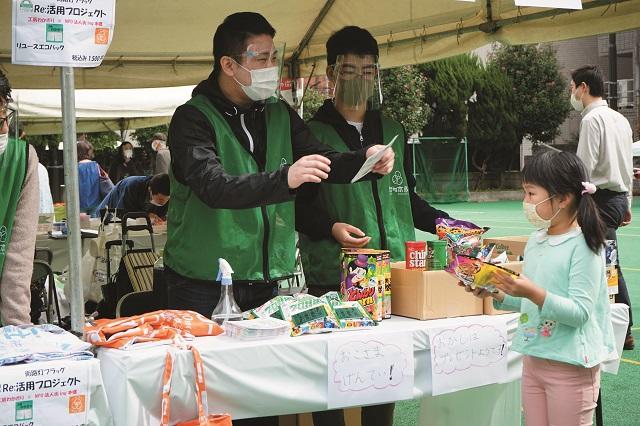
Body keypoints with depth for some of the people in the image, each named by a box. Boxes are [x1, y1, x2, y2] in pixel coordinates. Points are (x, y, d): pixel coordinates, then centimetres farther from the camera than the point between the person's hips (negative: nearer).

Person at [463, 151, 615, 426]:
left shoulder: (583, 246, -14)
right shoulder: (536, 241, 8)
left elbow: (579, 312, -20)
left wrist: (534, 293, -31)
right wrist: (497, 295, 1)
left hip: (570, 365, -7)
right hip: (533, 360, 7)